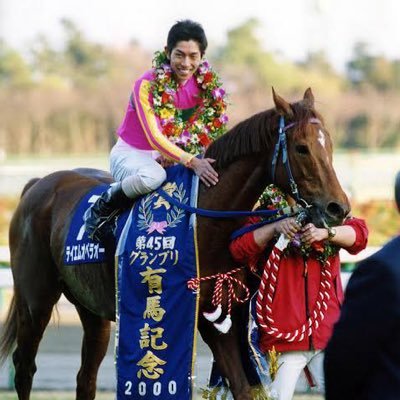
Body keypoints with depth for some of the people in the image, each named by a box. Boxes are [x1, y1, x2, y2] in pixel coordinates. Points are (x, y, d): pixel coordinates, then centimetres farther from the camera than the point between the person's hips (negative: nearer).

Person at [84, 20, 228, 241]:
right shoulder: (146, 86, -21)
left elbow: (209, 130, 5)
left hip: (170, 155, 6)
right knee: (153, 175, -40)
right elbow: (154, 137, -26)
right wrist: (190, 161, -38)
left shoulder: (206, 85, -5)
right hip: (130, 154, -6)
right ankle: (104, 206, -13)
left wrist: (204, 158, -16)